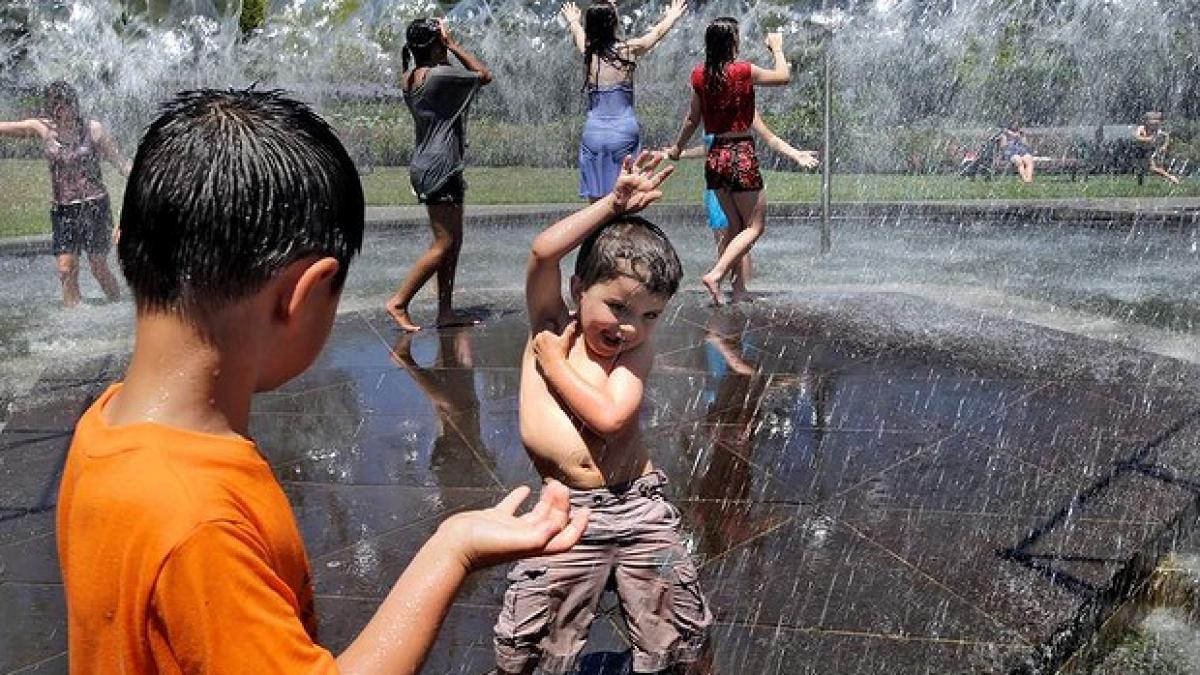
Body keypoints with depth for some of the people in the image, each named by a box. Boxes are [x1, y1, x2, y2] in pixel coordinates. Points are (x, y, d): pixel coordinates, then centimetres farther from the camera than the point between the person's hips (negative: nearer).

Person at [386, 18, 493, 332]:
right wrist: (454, 45, -1)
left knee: (453, 240, 12)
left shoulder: (409, 77, 10)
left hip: (425, 163, 10)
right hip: (439, 166, -10)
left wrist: (449, 49, 16)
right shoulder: (439, 74, -16)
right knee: (444, 243, -5)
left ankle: (446, 311, 14)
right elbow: (484, 75, -4)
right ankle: (399, 301, -1)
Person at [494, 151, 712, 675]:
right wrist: (614, 204, -13)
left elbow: (609, 417, -18)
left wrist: (556, 365, -8)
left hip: (639, 508, 1)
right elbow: (543, 252, -17)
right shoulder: (550, 326, 1)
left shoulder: (637, 351, 0)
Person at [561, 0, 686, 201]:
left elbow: (578, 33, 28)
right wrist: (672, 16, 38)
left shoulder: (587, 51, 2)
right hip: (624, 130, -2)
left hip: (593, 133, 2)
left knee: (596, 203, 5)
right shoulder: (629, 49, -3)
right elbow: (658, 32, 17)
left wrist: (573, 20, 51)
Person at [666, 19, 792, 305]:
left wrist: (677, 148, 28)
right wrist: (777, 48, 19)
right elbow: (784, 77, 3)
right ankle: (716, 274, -16)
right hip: (741, 155, -6)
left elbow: (692, 119, 13)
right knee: (755, 226, 0)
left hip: (715, 156, 6)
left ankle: (738, 288, 16)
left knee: (736, 226, 16)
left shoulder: (699, 75, 4)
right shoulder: (743, 71, -11)